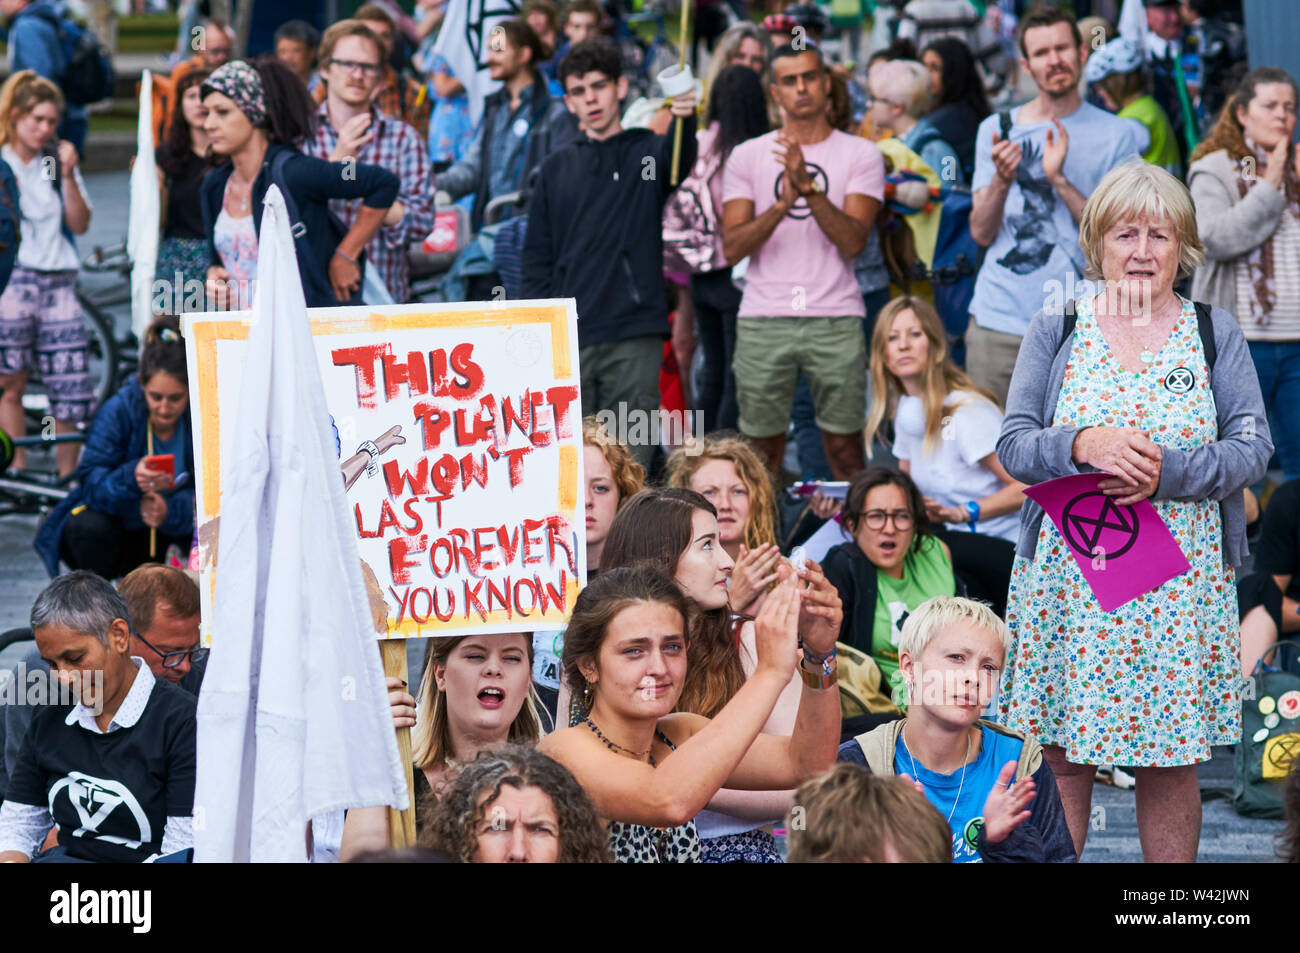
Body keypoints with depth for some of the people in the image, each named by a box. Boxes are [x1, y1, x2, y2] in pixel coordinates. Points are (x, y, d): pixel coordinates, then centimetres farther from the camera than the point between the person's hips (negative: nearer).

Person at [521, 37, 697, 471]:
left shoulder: (647, 152, 6)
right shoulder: (557, 169, 14)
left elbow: (680, 160, -20)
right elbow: (537, 257, 14)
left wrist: (685, 120, -42)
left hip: (635, 340, -2)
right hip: (567, 339, 3)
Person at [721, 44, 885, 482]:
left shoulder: (860, 154, 5)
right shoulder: (747, 156, 8)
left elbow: (853, 241, -7)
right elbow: (732, 247, 0)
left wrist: (809, 188, -19)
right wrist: (783, 203, -15)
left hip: (835, 319, -1)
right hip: (763, 320, 1)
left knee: (845, 452, -1)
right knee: (761, 452, 3)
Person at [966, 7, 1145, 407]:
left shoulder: (1117, 135, 5)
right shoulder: (997, 130, 11)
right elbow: (981, 233, 5)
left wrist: (1059, 179, -15)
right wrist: (1002, 180, -13)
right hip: (998, 323, 2)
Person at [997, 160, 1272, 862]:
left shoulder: (1216, 335, 6)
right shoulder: (1054, 332, 6)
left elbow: (1252, 449, -1)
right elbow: (1013, 446, 0)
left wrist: (1167, 472, -19)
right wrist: (1084, 446, -21)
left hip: (1180, 584, 0)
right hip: (1070, 578, 0)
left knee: (1170, 765, 4)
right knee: (1061, 756, 1)